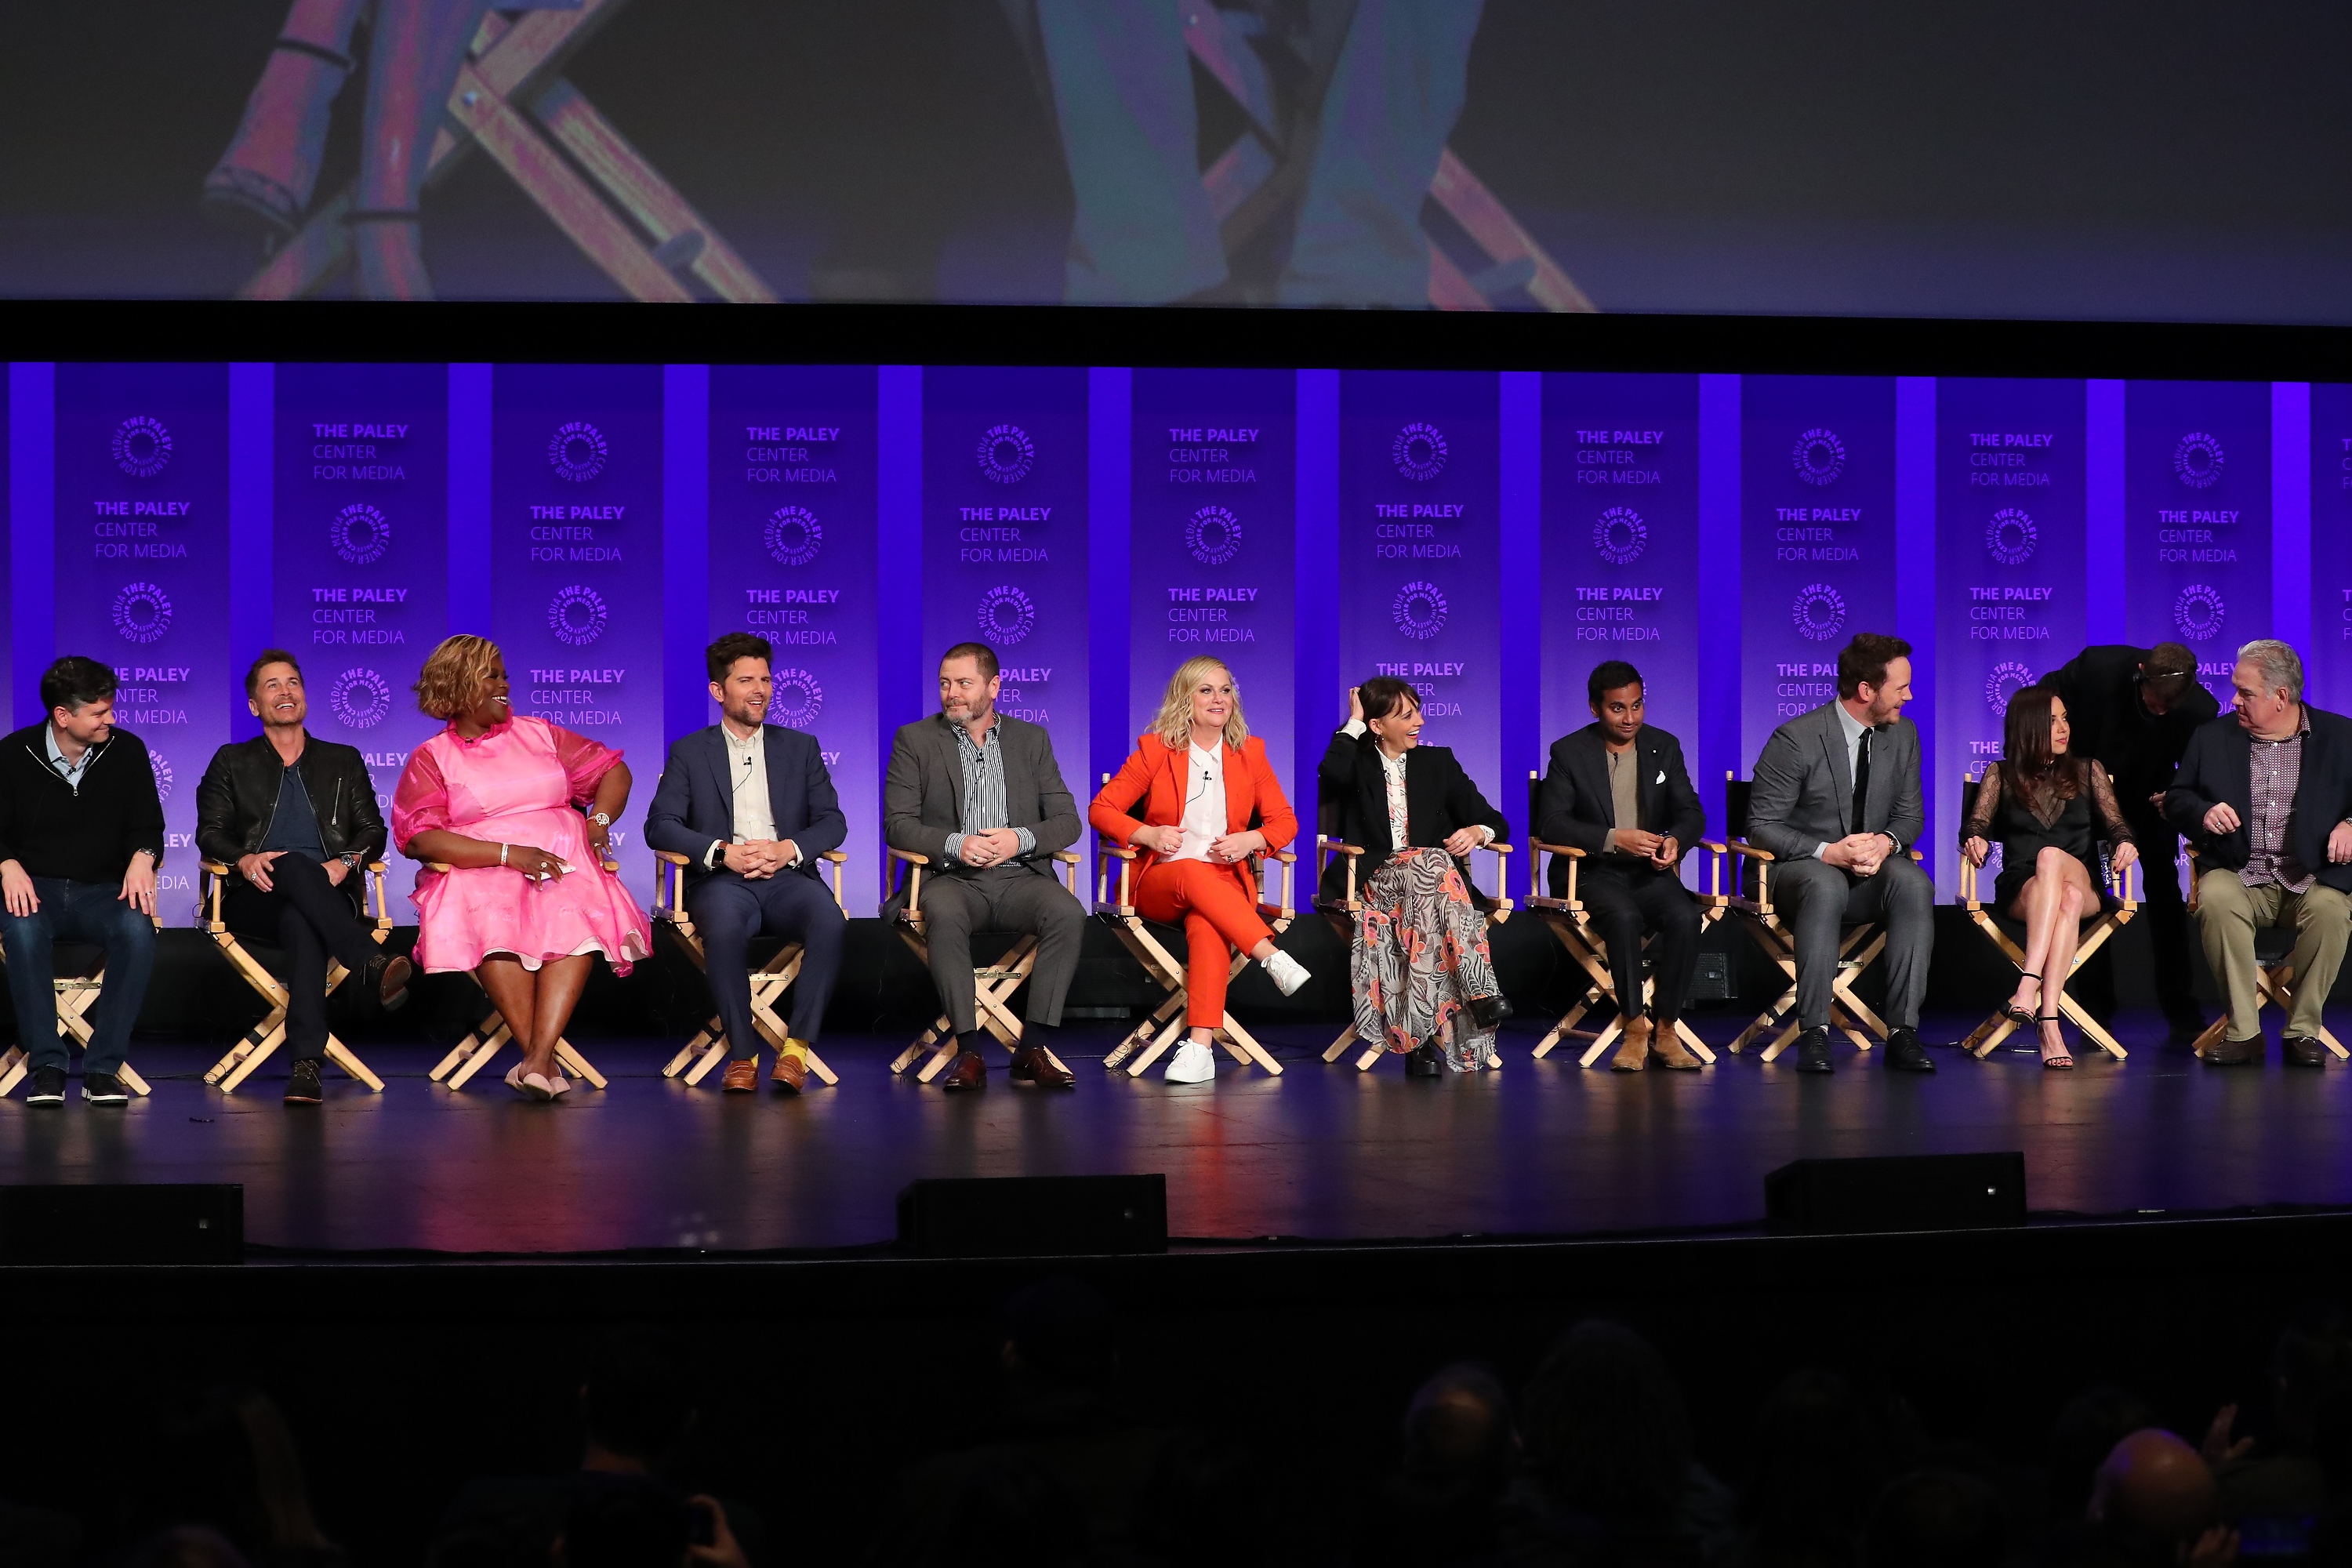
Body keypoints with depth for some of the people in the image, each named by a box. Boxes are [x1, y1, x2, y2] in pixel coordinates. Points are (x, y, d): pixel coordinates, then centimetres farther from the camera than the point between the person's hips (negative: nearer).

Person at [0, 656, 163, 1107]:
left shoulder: (126, 752, 2)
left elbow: (148, 825, 6)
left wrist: (142, 857, -17)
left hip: (104, 891, 1)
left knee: (138, 929, -34)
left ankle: (103, 1067, -28)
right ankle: (46, 1066, -29)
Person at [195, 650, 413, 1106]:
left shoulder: (344, 761, 24)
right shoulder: (232, 762, 22)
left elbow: (373, 830, 13)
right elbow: (210, 833, 10)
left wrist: (346, 862, -11)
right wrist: (244, 859, -14)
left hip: (329, 894, 1)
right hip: (255, 896, -1)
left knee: (303, 926, -40)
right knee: (294, 865, -40)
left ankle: (307, 1064, -55)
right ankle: (371, 965, -58)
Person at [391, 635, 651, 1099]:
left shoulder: (538, 734, 21)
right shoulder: (431, 757, 10)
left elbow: (613, 770, 25)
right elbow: (418, 837, -5)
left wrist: (599, 819, 3)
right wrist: (509, 853, -14)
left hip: (563, 870, 2)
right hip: (480, 876, -2)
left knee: (577, 917, -35)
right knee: (492, 922, -39)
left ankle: (538, 1056, -45)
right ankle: (542, 1063, -40)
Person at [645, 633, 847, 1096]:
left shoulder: (800, 747, 20)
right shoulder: (689, 753, 15)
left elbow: (832, 822, 12)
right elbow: (660, 826, 3)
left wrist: (790, 848, -10)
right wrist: (721, 851, -14)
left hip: (787, 878, 2)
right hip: (721, 882, -2)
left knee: (830, 921, -34)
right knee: (724, 927, -39)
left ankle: (797, 1048, -26)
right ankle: (742, 1054, -26)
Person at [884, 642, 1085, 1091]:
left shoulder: (1031, 739, 15)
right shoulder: (915, 740, 9)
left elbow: (1067, 821, 9)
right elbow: (897, 824, 0)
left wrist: (1020, 838, -13)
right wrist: (956, 844, -18)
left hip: (1020, 876, 2)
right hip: (952, 879, -2)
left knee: (1068, 914, -31)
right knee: (944, 916, -37)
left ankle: (1034, 1048, -27)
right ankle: (970, 1050, -33)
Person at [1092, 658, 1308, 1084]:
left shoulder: (1249, 752, 13)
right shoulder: (1155, 749, 6)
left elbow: (1284, 821, 14)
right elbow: (1101, 809, 5)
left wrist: (1250, 840, -8)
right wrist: (1148, 834, -14)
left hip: (1225, 881, 1)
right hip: (1160, 883, -1)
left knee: (1206, 924, -37)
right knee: (1194, 873, -39)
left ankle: (1199, 1047, -49)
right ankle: (1273, 958, -47)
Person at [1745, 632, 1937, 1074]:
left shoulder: (1903, 734, 5)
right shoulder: (1795, 739, -13)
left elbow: (1910, 814, 11)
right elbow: (1762, 826, -11)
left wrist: (1887, 843, -14)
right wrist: (1827, 852, -25)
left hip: (1872, 870, 4)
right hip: (1801, 868, -4)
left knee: (1914, 883, -30)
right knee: (1826, 886, -40)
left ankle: (1903, 1032, -31)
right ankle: (1814, 1034, -36)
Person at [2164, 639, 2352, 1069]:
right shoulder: (2213, 738, 11)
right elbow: (2175, 800, 13)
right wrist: (2203, 813, -9)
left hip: (2312, 878, -1)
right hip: (2240, 876, 1)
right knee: (2216, 897, -34)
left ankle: (2303, 1030, -16)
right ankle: (2243, 1031, -24)